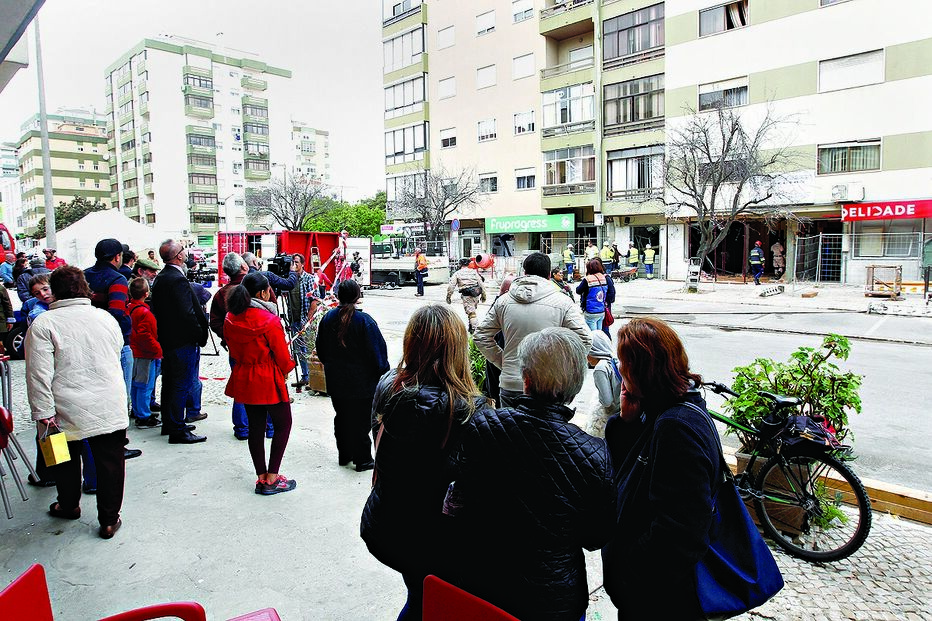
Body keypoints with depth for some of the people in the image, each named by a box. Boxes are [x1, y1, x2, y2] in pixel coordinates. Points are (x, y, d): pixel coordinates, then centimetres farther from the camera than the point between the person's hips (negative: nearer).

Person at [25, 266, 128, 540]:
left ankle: (68, 506, 42)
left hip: (67, 412, -2)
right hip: (110, 409, 2)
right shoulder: (106, 318, 4)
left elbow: (39, 374, -14)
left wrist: (43, 412, -10)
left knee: (66, 459, 22)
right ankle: (109, 519, 16)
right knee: (110, 462, 9)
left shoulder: (43, 324, -9)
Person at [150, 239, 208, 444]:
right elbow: (187, 314, -24)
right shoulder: (178, 280, -20)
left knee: (169, 383, 18)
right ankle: (177, 430, 2)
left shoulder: (160, 278, 10)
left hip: (166, 340, 10)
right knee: (182, 385, -3)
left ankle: (169, 423, 31)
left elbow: (156, 309, 15)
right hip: (183, 341, -10)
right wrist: (201, 336, -13)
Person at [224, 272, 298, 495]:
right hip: (269, 380, -6)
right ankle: (272, 479, 8)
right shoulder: (269, 320, -20)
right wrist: (286, 370, 6)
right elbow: (282, 354, -13)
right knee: (283, 424, 8)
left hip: (243, 379, 7)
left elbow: (233, 350, 10)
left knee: (255, 426, 15)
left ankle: (262, 477, 22)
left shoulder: (230, 319, 0)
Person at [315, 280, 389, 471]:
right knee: (361, 419, 5)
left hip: (335, 381, 5)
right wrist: (383, 372, 0)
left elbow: (321, 351, 11)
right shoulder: (364, 321, -18)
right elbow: (377, 352, -14)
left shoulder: (328, 318, -1)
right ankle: (362, 459, 14)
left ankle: (344, 455, 30)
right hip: (361, 382, -5)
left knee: (341, 417, 18)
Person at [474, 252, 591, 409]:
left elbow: (481, 337, 5)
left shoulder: (504, 301, 2)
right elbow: (584, 340, -10)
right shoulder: (562, 302, -6)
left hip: (510, 384, 2)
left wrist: (503, 362, 11)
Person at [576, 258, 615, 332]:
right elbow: (612, 292, 1)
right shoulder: (606, 278, 0)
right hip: (602, 312, 5)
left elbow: (578, 291, -3)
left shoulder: (587, 280, -14)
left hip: (591, 313, -5)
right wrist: (607, 302, 11)